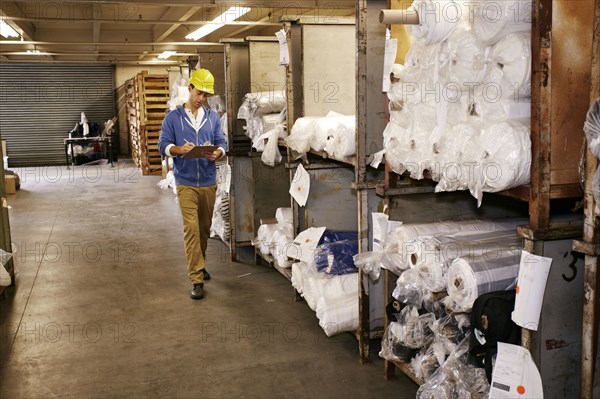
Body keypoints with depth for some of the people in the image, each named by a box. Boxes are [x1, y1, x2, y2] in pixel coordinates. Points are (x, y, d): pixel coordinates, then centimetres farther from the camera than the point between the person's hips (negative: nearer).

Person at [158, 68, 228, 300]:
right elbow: (163, 146, -3)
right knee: (191, 229, -9)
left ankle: (198, 265, 35)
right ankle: (197, 279, -7)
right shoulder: (173, 117, 0)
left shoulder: (213, 117, 8)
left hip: (209, 182, 4)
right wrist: (179, 149, -24)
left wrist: (217, 153, -20)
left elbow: (222, 143, 4)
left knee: (205, 228, 14)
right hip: (186, 183, -3)